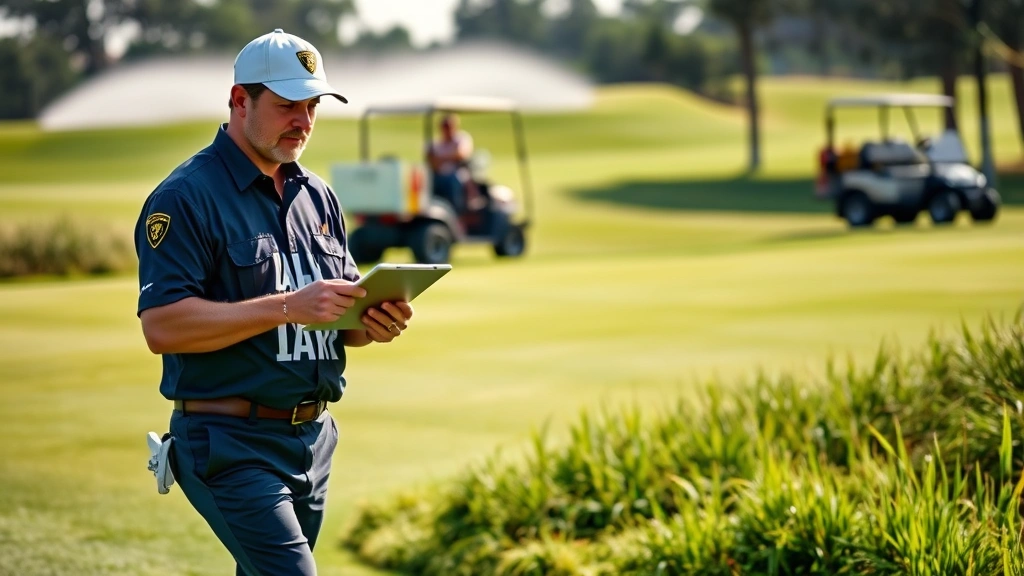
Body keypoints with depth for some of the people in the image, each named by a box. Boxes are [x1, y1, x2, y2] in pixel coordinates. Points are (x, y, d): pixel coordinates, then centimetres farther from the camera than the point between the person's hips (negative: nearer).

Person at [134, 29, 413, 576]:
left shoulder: (317, 197, 16)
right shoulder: (187, 197, -8)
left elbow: (339, 318, 22)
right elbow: (162, 325, -19)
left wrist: (372, 324, -3)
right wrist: (289, 307, -23)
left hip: (314, 439, 8)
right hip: (230, 444, -8)